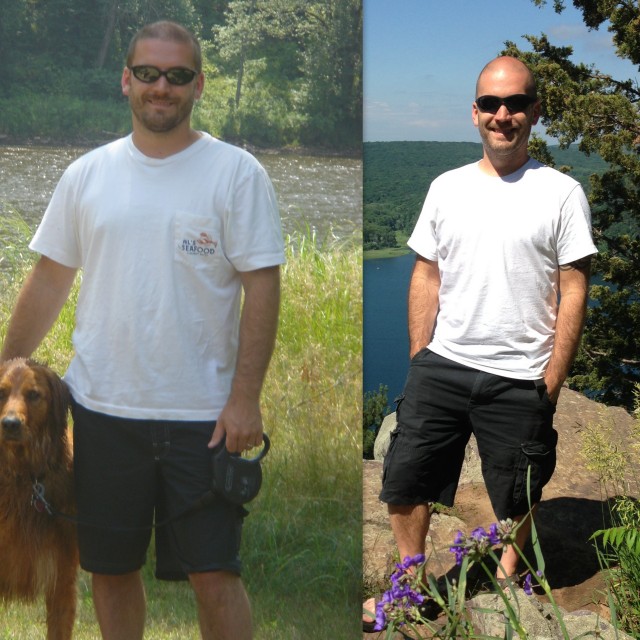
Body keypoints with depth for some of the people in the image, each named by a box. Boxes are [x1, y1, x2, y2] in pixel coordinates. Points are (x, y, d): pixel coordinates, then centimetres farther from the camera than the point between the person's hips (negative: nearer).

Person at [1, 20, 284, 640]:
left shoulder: (237, 172, -4)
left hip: (202, 413, -3)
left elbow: (262, 288, -7)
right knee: (111, 567, 15)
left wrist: (245, 397, -13)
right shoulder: (86, 174, 7)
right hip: (100, 407, 4)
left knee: (214, 572, 1)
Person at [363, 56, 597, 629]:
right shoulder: (446, 188, 6)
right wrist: (418, 362, 4)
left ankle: (506, 583, 37)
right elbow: (426, 277, 9)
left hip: (519, 379, -3)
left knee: (517, 497, 11)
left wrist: (552, 382, -9)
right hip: (441, 366, 3)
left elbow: (574, 293, -5)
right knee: (404, 479, 8)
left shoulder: (561, 193, -5)